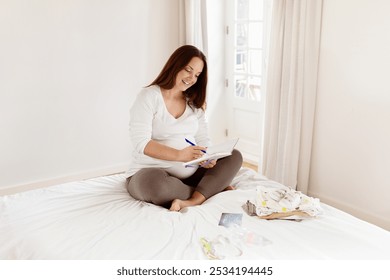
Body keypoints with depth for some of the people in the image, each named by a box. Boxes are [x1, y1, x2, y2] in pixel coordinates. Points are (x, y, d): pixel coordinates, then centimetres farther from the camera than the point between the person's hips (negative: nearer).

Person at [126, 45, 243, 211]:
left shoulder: (194, 103, 13)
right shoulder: (148, 96, -7)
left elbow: (203, 140, 7)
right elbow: (141, 143, -18)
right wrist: (179, 155, -31)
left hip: (189, 175, 6)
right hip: (150, 174, -5)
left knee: (234, 156, -10)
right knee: (154, 181, -40)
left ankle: (193, 201, -29)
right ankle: (215, 188, -16)